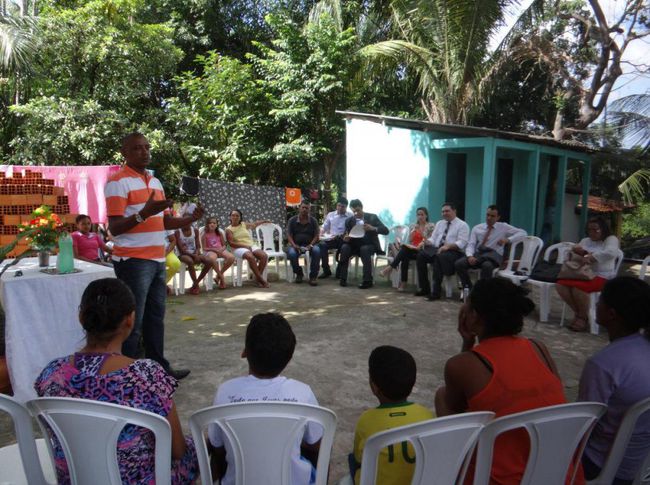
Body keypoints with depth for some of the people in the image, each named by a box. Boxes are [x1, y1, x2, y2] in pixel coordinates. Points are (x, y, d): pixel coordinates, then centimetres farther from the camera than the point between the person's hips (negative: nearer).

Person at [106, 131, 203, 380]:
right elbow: (114, 228, -16)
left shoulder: (156, 181, 16)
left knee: (156, 318, 15)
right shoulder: (118, 182, -9)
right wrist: (144, 212, -31)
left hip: (157, 260, 8)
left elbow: (166, 221, 20)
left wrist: (191, 218, 2)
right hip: (133, 262, -8)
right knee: (133, 322, -1)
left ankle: (158, 367, 26)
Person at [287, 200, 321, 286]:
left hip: (309, 244, 0)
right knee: (291, 253, -33)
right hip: (296, 245, 0)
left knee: (317, 251, -33)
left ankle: (313, 276, -20)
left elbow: (316, 236, 2)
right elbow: (289, 235, 1)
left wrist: (311, 245, -16)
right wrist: (294, 245, -17)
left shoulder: (313, 221, 5)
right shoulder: (292, 220, 4)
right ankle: (299, 273, -4)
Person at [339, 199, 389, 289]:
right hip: (355, 245, 3)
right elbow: (346, 236, 5)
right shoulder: (349, 220, 5)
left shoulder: (372, 217, -2)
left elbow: (385, 231, -9)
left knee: (364, 249, -36)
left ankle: (367, 280, -31)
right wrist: (345, 238, -21)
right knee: (344, 247, -28)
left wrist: (373, 228, -28)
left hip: (369, 245, -2)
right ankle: (343, 278, -22)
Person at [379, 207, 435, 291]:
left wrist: (420, 231, -11)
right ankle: (403, 283, -36)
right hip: (411, 250, 4)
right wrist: (414, 230, -7)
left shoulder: (431, 226, 4)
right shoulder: (412, 226, 16)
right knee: (405, 256, -34)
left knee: (404, 248, -33)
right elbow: (409, 241, 7)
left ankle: (390, 267, -30)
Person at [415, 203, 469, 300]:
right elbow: (433, 239, 15)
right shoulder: (439, 223, 23)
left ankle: (436, 291, -32)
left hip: (453, 252, -6)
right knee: (421, 255, -21)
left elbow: (461, 243, -10)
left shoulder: (462, 225, 3)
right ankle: (424, 288, -14)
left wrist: (448, 246, -26)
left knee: (439, 257, -37)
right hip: (437, 249, 6)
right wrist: (426, 242, -9)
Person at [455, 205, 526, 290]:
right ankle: (468, 289, -8)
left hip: (493, 255, -3)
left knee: (487, 266, -39)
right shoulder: (477, 228, 14)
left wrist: (508, 239, -13)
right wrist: (470, 256, -19)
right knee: (459, 263, -25)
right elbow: (471, 245, 4)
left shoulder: (503, 227, 10)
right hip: (477, 254, 3)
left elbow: (523, 233, 4)